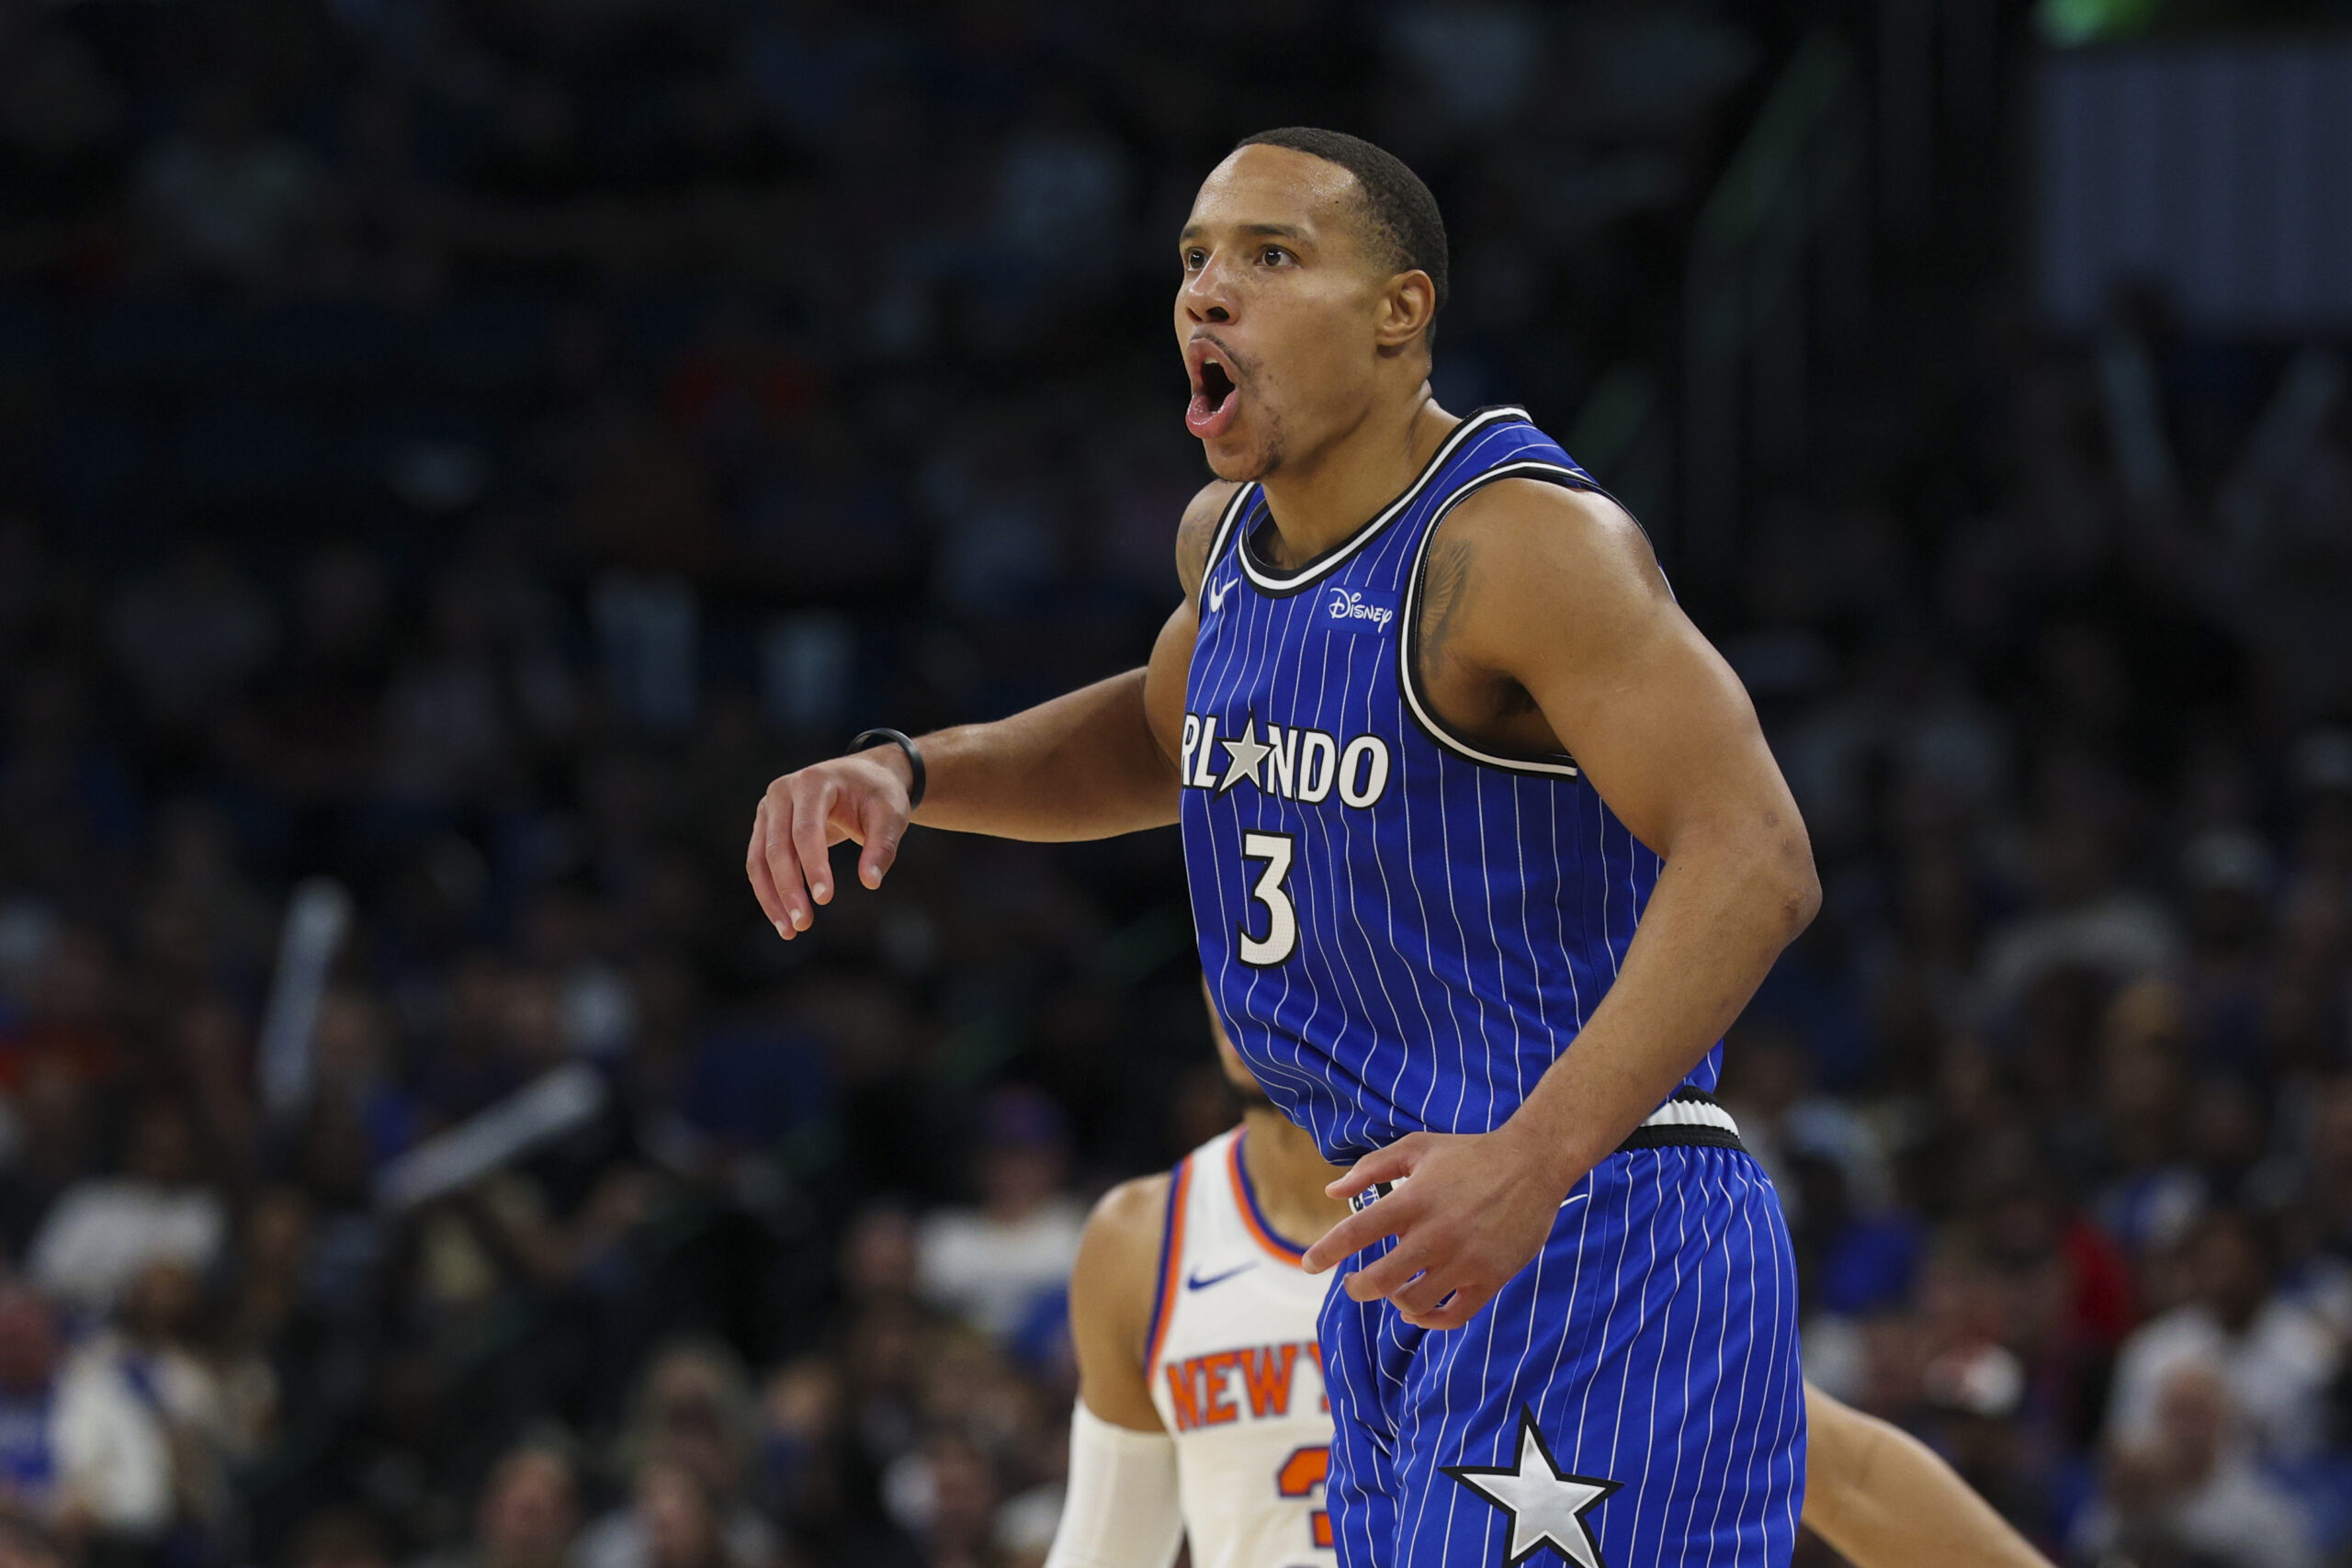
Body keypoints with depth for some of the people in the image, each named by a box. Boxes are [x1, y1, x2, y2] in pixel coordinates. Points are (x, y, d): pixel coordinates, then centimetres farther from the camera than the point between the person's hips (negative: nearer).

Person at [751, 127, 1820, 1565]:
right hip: (1426, 1264, 9)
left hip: (1594, 1243, -9)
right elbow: (1166, 735, 34)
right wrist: (901, 775, 15)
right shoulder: (1235, 535, 11)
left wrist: (1536, 1159, -37)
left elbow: (1754, 861, -26)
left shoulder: (1525, 541, -17)